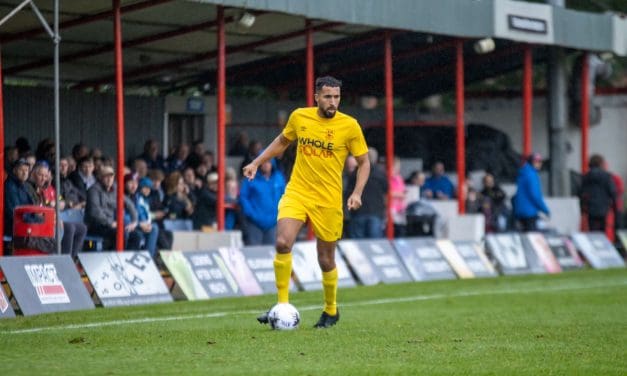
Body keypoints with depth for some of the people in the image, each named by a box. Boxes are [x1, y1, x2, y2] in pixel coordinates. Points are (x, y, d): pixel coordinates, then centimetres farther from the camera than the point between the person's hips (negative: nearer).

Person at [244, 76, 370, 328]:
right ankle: (282, 305, -12)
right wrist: (257, 162, 14)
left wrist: (357, 193, -11)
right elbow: (282, 141, 20)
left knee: (326, 260, 7)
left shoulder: (350, 126, -7)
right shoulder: (299, 117, 0)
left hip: (328, 200, -1)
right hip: (296, 193, 1)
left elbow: (364, 162, 2)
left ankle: (331, 310, 31)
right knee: (283, 243, -21)